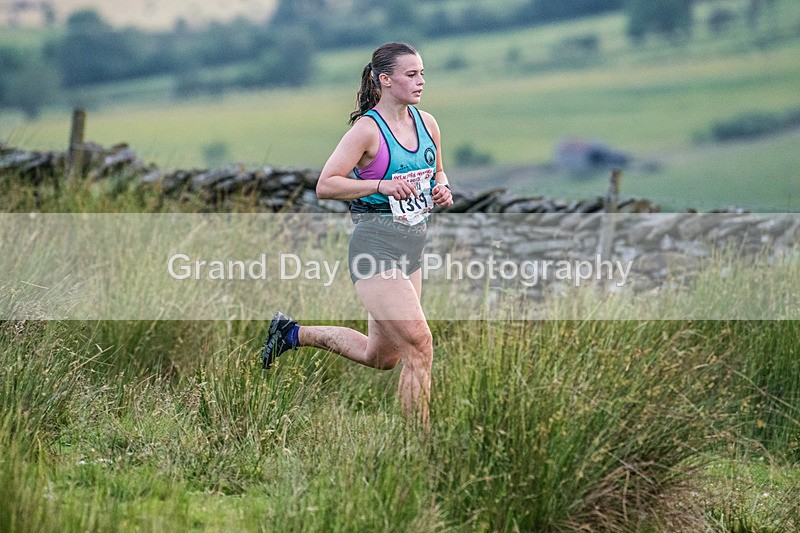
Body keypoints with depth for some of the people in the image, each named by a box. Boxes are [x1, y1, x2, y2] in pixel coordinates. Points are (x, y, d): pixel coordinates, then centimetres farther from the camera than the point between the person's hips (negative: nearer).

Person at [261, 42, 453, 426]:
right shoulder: (367, 129, -12)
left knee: (380, 357, 16)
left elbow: (437, 173, 25)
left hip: (412, 246, 8)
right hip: (376, 244, -8)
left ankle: (292, 333, 34)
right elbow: (325, 185, -14)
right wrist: (382, 185, -25)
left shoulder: (427, 123, 9)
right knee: (418, 344, -16)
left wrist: (442, 190, 2)